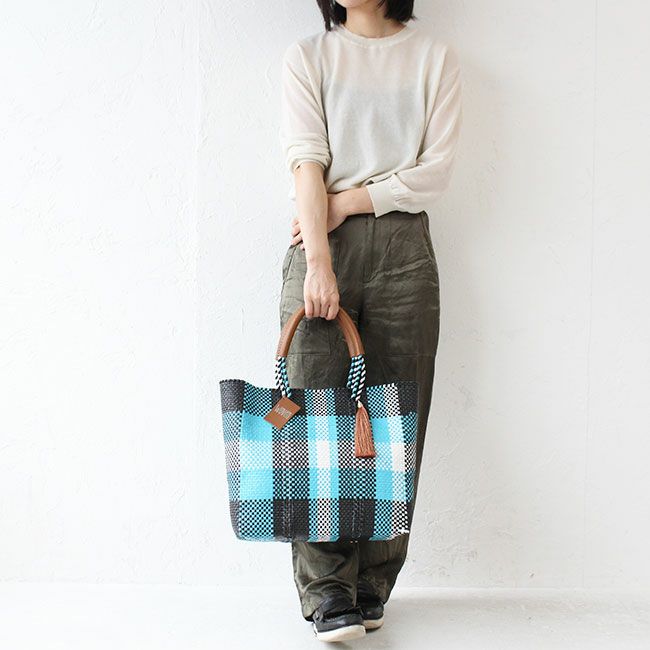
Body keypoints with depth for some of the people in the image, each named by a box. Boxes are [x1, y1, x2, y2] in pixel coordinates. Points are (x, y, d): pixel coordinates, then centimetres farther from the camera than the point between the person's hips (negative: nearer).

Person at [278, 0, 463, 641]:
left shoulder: (434, 57, 13)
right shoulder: (308, 55, 11)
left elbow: (437, 169, 3)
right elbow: (307, 160, -4)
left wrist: (350, 200, -7)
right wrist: (319, 260, -16)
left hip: (402, 246, 1)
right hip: (321, 244, 0)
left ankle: (372, 586, 10)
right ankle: (327, 593, -2)